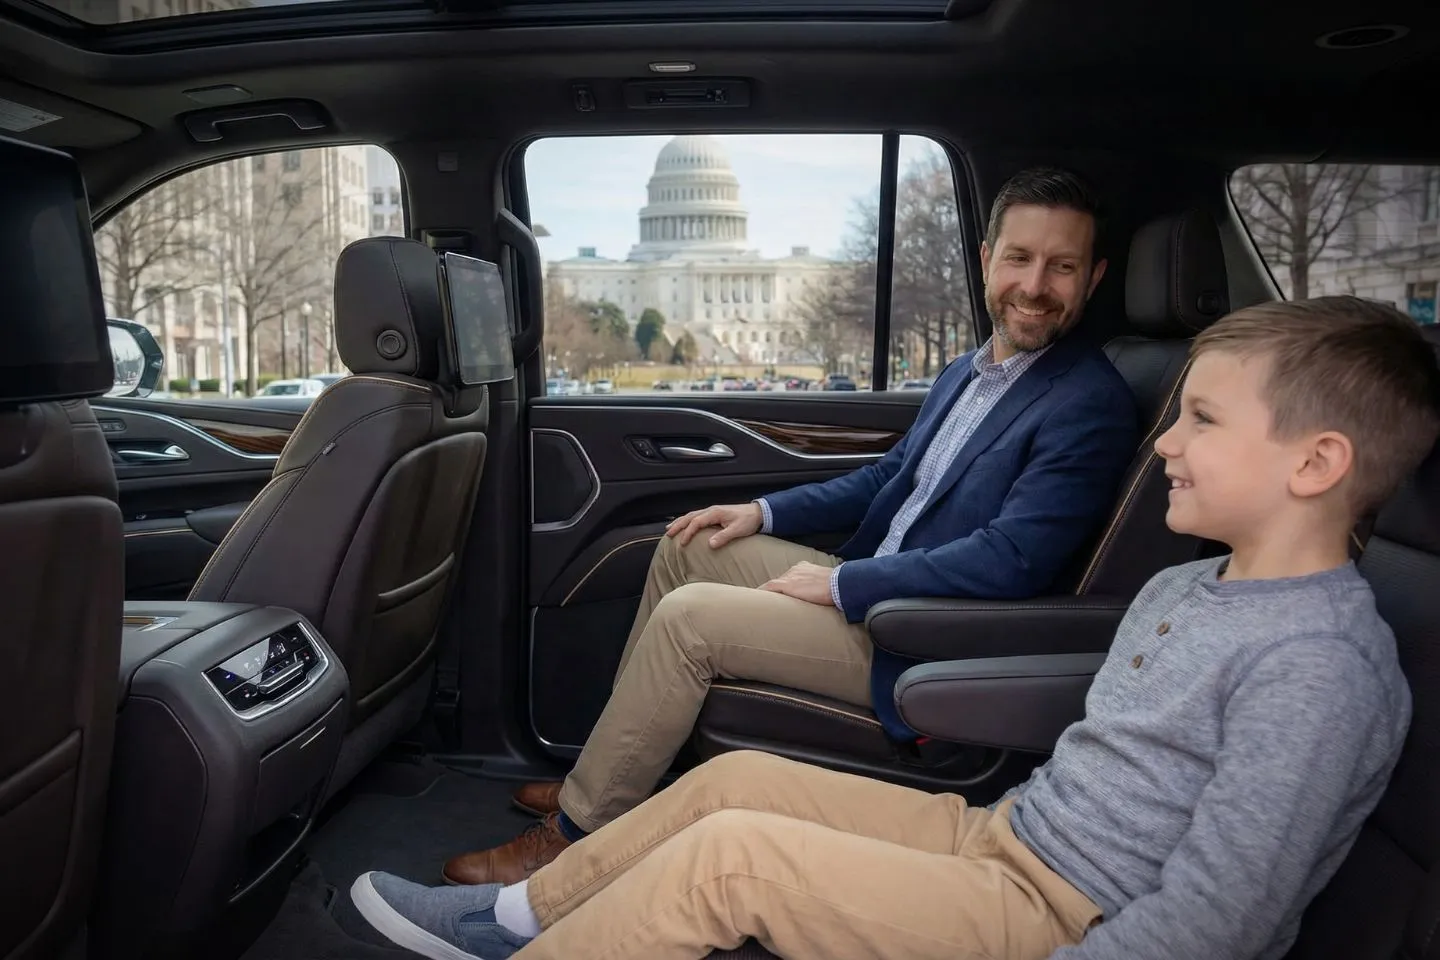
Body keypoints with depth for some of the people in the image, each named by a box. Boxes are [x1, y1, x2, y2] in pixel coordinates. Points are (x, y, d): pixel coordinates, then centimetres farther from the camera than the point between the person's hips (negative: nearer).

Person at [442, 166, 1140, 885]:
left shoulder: (1090, 405, -16)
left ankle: (573, 836, -1)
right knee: (687, 548, 8)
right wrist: (764, 512, 8)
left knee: (687, 617, -18)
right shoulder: (966, 373, 11)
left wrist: (843, 582, -18)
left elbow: (1011, 560, -24)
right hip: (873, 587, 9)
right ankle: (610, 767, 17)